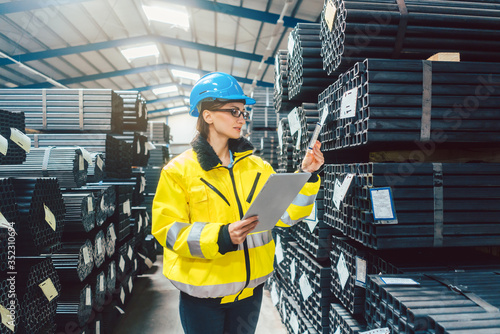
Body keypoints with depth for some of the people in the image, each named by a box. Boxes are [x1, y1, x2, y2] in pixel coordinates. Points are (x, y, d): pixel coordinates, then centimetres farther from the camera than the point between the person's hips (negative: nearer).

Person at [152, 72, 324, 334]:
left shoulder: (257, 166, 3)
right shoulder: (179, 170, -9)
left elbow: (286, 213, -1)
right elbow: (168, 230, -14)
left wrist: (306, 176, -14)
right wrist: (221, 237, -27)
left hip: (250, 287, 4)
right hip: (202, 293, -3)